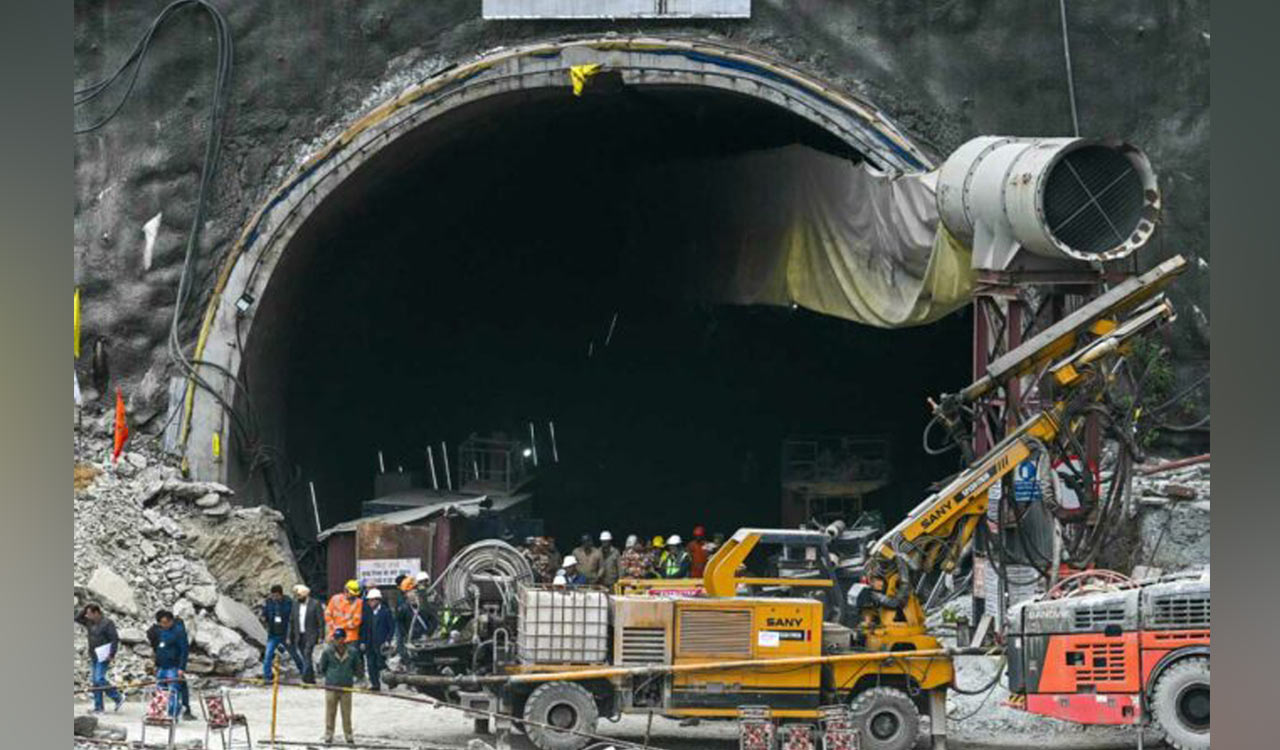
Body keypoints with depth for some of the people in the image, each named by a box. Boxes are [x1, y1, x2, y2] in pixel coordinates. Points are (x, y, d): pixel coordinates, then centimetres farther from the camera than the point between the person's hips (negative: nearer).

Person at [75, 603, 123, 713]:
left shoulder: (107, 623, -13)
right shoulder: (89, 622, 10)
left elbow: (115, 639, -15)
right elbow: (76, 618, 13)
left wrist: (112, 654, -21)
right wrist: (85, 609, 1)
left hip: (103, 656, -8)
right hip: (94, 657, 8)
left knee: (99, 679, -16)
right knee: (95, 681, 6)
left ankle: (118, 698, -6)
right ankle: (98, 707, 9)